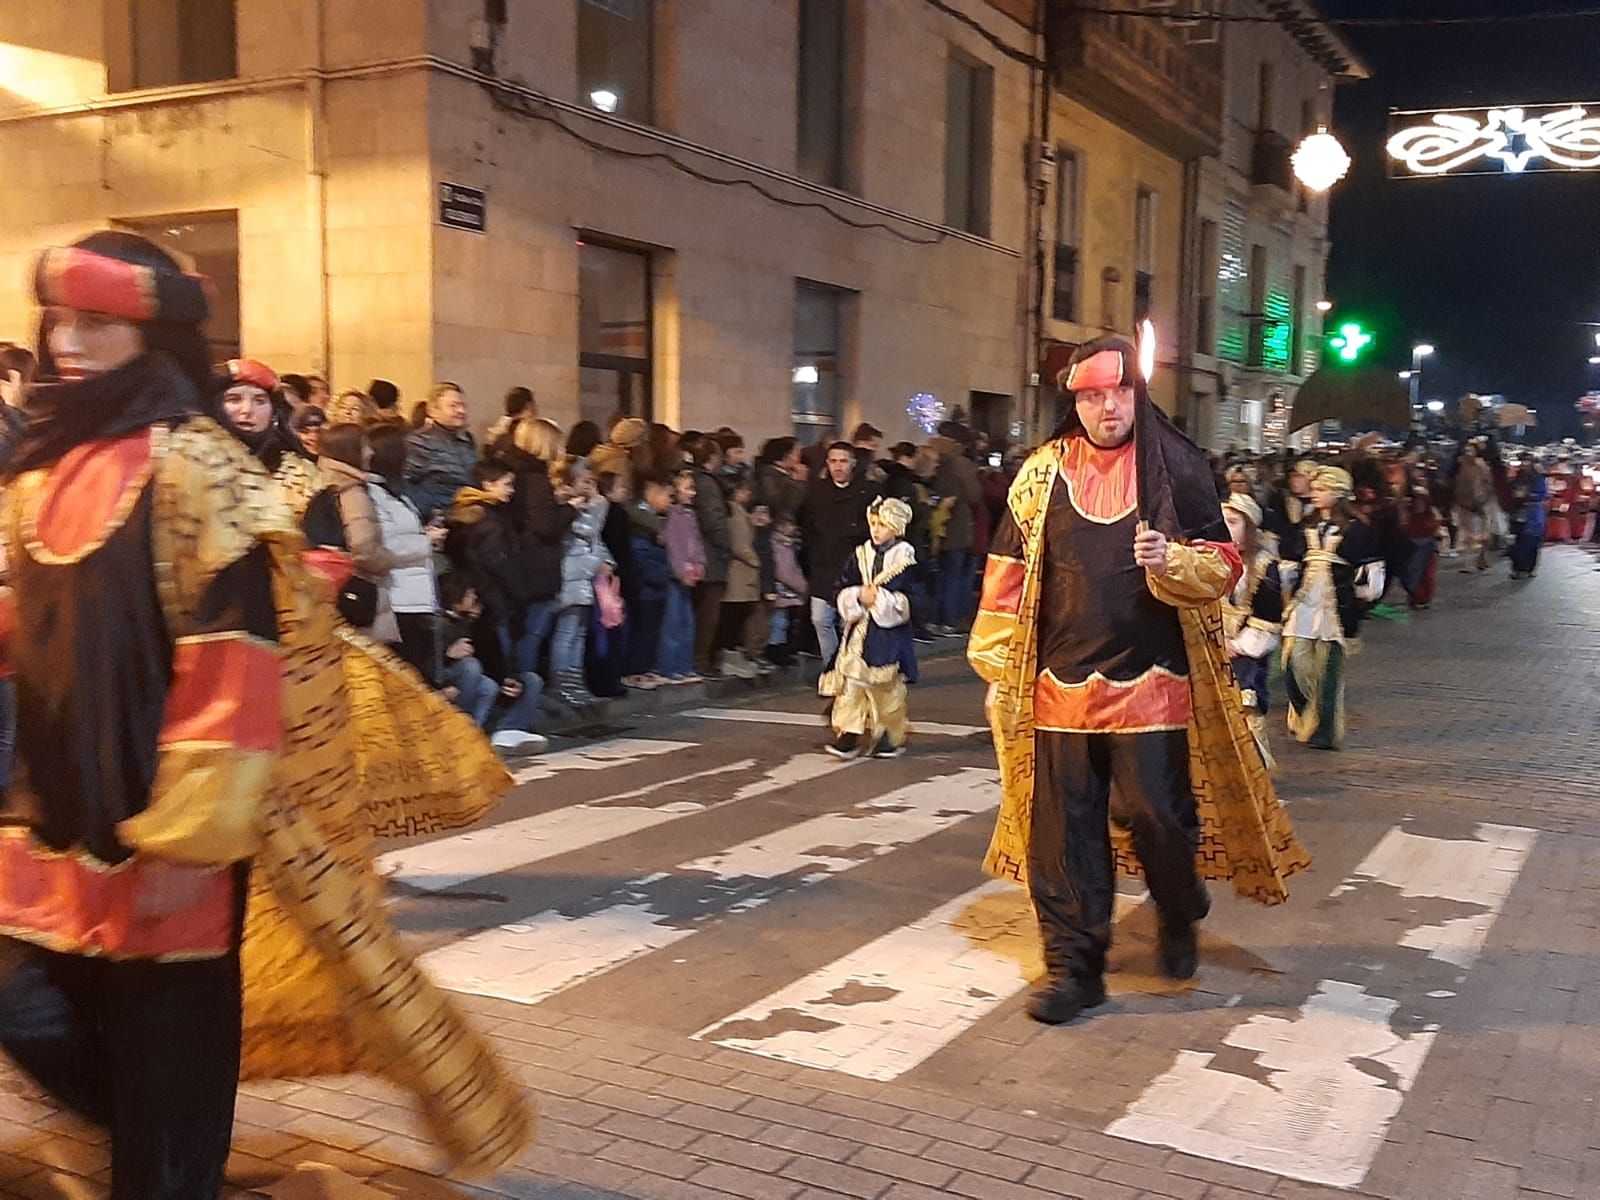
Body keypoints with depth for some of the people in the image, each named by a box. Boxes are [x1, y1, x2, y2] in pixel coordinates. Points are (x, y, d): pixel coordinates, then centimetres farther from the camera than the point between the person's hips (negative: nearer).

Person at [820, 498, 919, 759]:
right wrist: (859, 596, -12)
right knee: (851, 680, -4)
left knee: (888, 685, 5)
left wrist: (879, 599, -18)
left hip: (889, 631, -3)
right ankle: (848, 733, 1)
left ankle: (891, 736, 20)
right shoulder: (860, 555, 7)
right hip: (860, 629, 3)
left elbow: (905, 601, -11)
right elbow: (843, 592, 5)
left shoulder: (904, 557, -5)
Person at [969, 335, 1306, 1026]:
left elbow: (1222, 567, 1)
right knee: (1064, 826, 4)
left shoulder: (1176, 467, 0)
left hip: (1150, 683, -2)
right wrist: (998, 665, 7)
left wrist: (1170, 560, -20)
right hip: (1060, 683, 2)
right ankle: (1074, 964, 16)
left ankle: (1180, 918, 30)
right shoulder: (1043, 472, 5)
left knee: (1154, 814, -2)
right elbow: (1009, 573, 9)